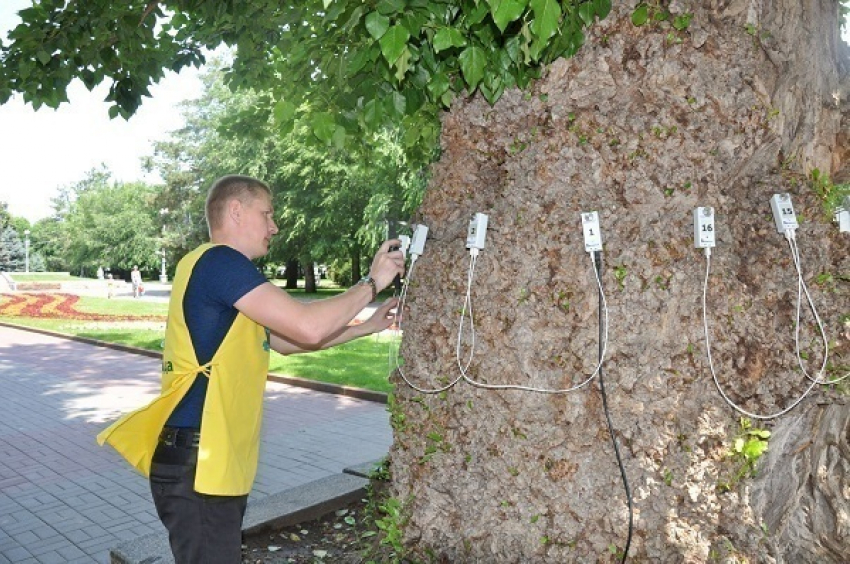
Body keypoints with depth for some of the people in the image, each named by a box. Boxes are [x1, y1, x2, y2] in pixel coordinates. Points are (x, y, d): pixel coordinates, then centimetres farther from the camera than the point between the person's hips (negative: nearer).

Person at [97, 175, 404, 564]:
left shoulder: (221, 271, 17)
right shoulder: (219, 261, -15)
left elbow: (287, 340, 22)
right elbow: (308, 327, -21)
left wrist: (367, 327, 18)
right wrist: (372, 283, -6)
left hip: (215, 465, 10)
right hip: (197, 467, -10)